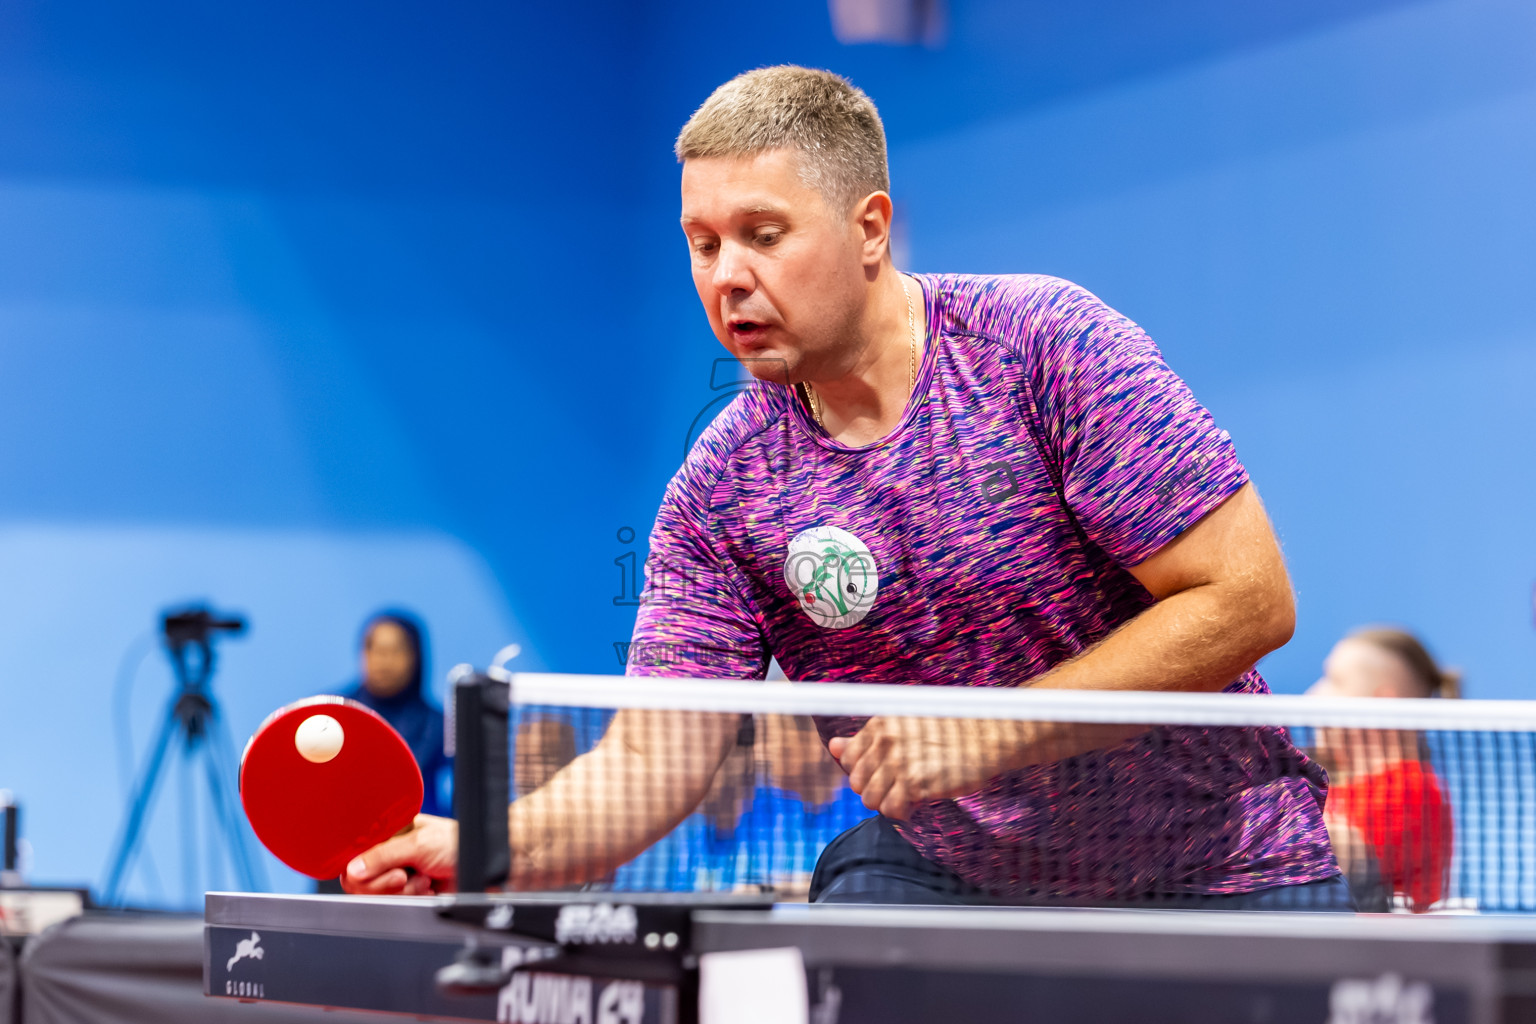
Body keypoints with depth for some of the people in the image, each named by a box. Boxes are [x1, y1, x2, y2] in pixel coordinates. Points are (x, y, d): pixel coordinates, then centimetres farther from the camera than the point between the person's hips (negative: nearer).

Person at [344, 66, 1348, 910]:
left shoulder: (1051, 344, -18)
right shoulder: (720, 493, -8)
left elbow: (1246, 601, -21)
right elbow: (653, 761, -11)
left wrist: (986, 733, -25)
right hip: (937, 869, 3)